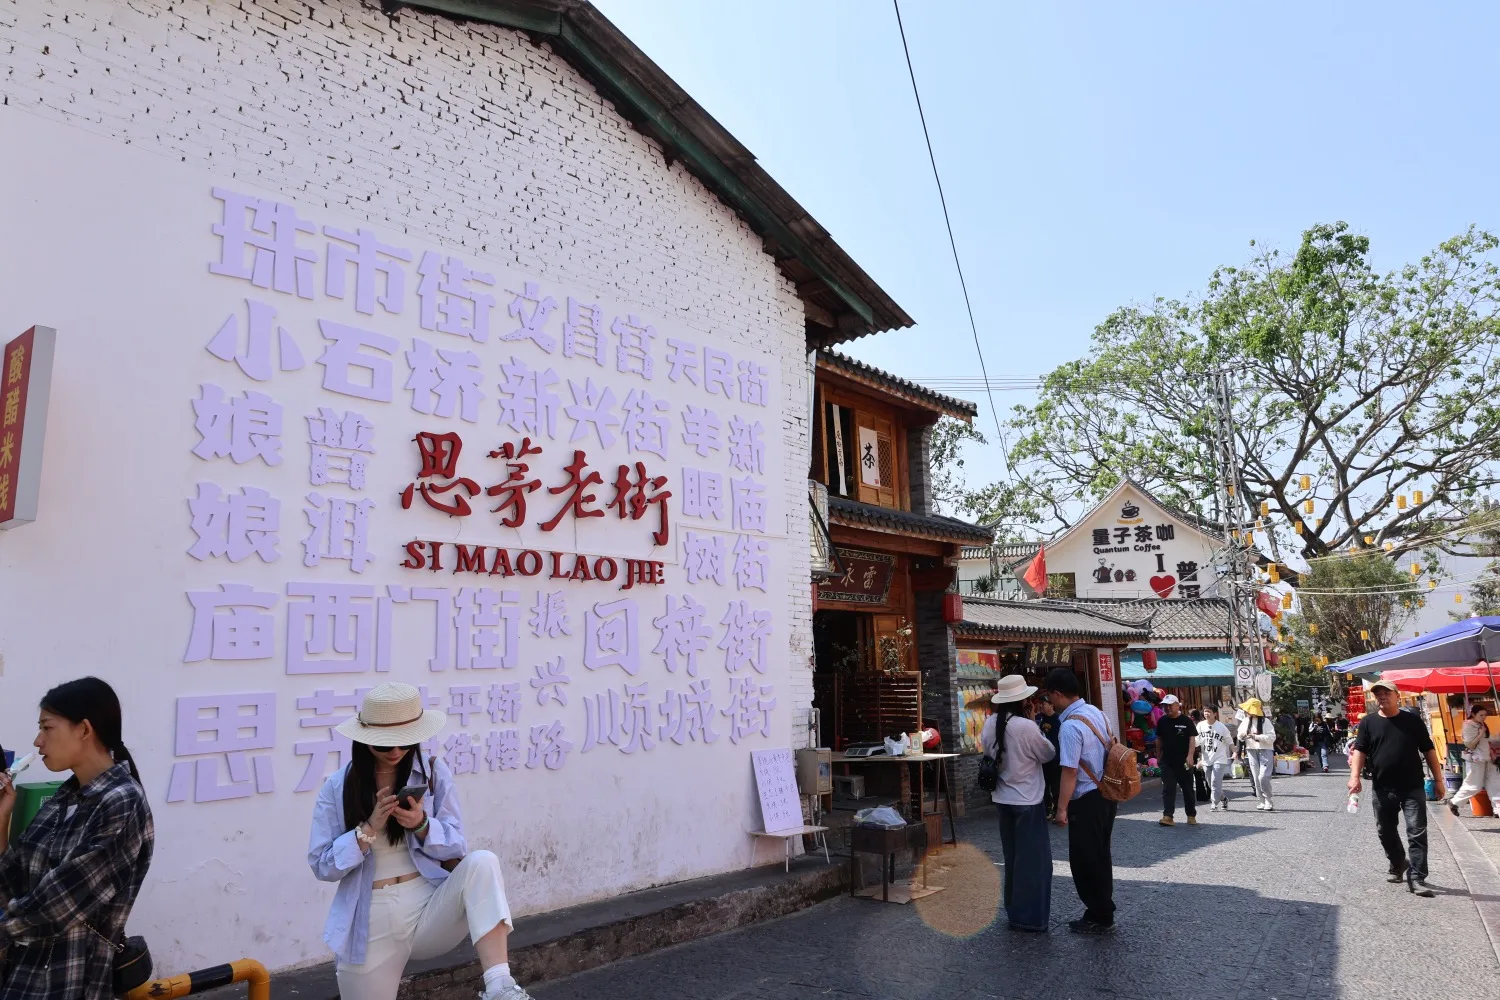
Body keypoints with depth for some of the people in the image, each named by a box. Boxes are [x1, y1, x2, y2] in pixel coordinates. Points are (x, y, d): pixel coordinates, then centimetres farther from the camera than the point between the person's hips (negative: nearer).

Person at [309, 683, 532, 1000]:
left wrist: (421, 825, -22)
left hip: (430, 910, -1)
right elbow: (322, 866, -4)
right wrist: (370, 828, -19)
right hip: (372, 925, 1)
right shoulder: (337, 787, -3)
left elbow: (456, 847, -2)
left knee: (481, 863, -29)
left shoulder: (434, 772, -2)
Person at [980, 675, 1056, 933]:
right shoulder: (1026, 726, -22)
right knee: (1033, 858, 4)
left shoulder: (990, 723, -2)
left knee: (1013, 856, 18)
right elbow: (1049, 754, -8)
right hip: (1027, 800, -7)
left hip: (1002, 798, 7)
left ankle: (1015, 912, 27)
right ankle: (1030, 917, 9)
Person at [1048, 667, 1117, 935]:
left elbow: (1070, 771, -24)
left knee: (1085, 860, 4)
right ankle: (1103, 912, 29)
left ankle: (1099, 918, 14)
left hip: (1087, 800, -9)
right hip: (1106, 792, 9)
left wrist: (1062, 808, -17)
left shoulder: (1070, 726, -24)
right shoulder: (1095, 712, 4)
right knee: (1099, 855, 19)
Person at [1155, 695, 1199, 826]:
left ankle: (1191, 815, 22)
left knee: (1188, 789, 10)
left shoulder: (1186, 721, -5)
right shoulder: (1162, 721, 6)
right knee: (1168, 789, -7)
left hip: (1184, 761, -2)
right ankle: (1167, 816, -12)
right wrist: (1158, 757, 14)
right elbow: (1159, 740, 13)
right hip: (1167, 761, 2)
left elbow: (1192, 739, -9)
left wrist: (1190, 756, -21)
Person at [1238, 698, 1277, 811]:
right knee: (1256, 778, 6)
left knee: (1263, 777, -14)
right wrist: (1242, 736, -8)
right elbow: (1240, 736, 15)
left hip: (1265, 751, -5)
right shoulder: (1245, 721, 8)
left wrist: (1256, 737, -20)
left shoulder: (1265, 721, -6)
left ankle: (1268, 802, -1)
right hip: (1251, 751, 5)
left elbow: (1272, 737, -13)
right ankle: (1263, 801, 15)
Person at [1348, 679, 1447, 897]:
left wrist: (1438, 780, 3)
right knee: (1385, 831, 13)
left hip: (1413, 787, -2)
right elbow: (1360, 750, -1)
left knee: (1417, 833, -6)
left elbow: (1428, 750, 5)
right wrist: (1355, 776, -15)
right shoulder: (1368, 722, 2)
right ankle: (1398, 865, 35)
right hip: (1383, 788, 2)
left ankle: (1416, 879, -4)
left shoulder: (1413, 720, 1)